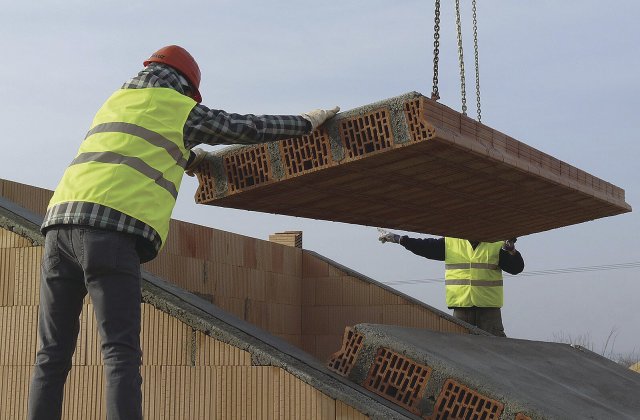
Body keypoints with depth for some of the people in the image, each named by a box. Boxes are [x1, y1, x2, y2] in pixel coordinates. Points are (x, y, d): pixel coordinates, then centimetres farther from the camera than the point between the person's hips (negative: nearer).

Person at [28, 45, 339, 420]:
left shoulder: (116, 100, 31)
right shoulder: (179, 108, 12)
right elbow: (247, 128, 18)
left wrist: (185, 158, 64)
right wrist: (306, 122, 31)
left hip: (61, 221, 6)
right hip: (111, 231, -6)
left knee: (53, 356, 8)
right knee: (121, 354, -9)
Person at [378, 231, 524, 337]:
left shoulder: (497, 245, 3)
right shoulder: (450, 243, 8)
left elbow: (516, 268, -2)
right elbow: (424, 247, 8)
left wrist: (510, 250, -21)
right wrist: (399, 239, 3)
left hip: (489, 307, -2)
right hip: (461, 306, 2)